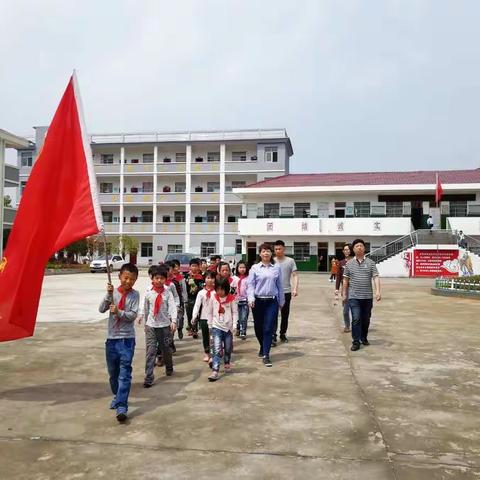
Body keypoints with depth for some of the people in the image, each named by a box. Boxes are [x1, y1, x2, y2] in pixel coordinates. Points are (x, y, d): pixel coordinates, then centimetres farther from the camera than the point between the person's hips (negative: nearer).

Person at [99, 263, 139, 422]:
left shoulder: (134, 294, -3)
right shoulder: (113, 292, 2)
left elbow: (133, 315, -10)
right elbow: (101, 309, -8)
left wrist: (118, 312, -23)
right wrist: (109, 295, -20)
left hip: (127, 339, -3)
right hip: (111, 338, 3)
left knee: (125, 373, -8)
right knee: (112, 372, 16)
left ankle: (121, 407, -8)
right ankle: (117, 396, 37)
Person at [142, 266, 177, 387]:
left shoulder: (168, 293, -3)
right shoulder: (148, 293, 1)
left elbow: (172, 307, -12)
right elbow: (146, 309, 11)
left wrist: (173, 321, -26)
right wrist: (146, 322, 16)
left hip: (165, 325, 0)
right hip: (151, 326, 0)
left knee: (166, 349, 14)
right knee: (150, 351, -7)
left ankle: (169, 369, 40)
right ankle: (148, 378, -6)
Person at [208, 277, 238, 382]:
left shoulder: (231, 298, -6)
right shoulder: (213, 298, -2)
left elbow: (235, 312, -2)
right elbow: (210, 312, 7)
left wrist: (234, 325, -8)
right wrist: (210, 325, 9)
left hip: (228, 327, 1)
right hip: (216, 327, -1)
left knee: (228, 348, 15)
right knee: (217, 349, -12)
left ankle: (227, 363, 41)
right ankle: (215, 371, -15)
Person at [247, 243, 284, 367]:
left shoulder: (276, 268, 6)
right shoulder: (255, 268, 1)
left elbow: (280, 286, 10)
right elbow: (250, 285, -1)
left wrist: (281, 301, 13)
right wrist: (251, 298, -15)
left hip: (272, 302, 0)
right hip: (258, 301, 0)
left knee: (268, 329, -5)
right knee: (258, 328, 11)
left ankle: (266, 355, -1)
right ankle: (263, 347, 37)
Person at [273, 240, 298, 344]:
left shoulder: (290, 261, 1)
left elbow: (295, 275, -2)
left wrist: (295, 289, -13)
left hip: (286, 292, 1)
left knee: (285, 315, 11)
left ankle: (283, 334, 25)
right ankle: (273, 336, -7)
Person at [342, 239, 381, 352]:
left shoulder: (370, 263, 2)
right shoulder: (349, 264, 4)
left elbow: (375, 277, -5)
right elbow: (345, 280, 10)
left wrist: (378, 291, -17)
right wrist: (344, 293, 9)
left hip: (367, 297, 1)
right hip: (354, 297, -1)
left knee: (366, 319, 12)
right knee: (356, 319, -9)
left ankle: (364, 338, 33)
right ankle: (356, 342, -3)